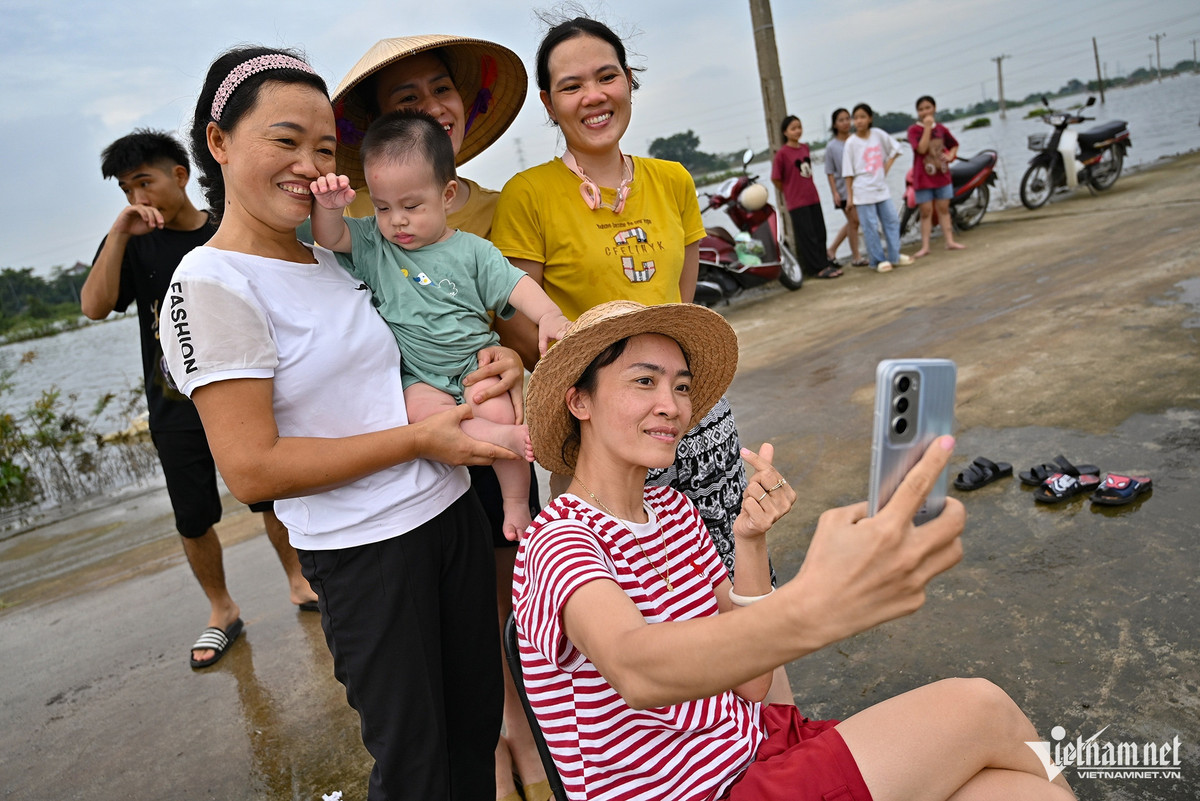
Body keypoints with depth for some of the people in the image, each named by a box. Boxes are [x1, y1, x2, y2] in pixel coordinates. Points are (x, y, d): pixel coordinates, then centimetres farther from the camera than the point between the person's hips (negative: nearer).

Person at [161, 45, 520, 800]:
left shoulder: (337, 255, 7)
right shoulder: (212, 285, -14)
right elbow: (251, 469, -19)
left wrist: (492, 361, 0)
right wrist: (419, 439, -18)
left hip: (452, 510, 7)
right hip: (364, 550, -6)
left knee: (478, 723, 20)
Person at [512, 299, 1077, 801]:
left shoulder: (673, 510, 6)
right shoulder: (559, 542, -17)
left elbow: (748, 683, 3)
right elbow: (636, 670, -39)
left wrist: (751, 545, -12)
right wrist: (818, 605, -54)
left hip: (756, 744, 6)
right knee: (975, 708, -10)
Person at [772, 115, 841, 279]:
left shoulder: (805, 147, 9)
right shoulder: (782, 153, -10)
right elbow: (776, 179, -7)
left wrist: (806, 189, 13)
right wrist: (790, 193, 2)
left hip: (813, 198, 6)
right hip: (797, 202, -6)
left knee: (820, 233, 10)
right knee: (807, 236, -2)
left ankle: (825, 262, 20)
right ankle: (819, 268, 4)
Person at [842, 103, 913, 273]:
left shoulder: (878, 134, 1)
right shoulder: (851, 143, -7)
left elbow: (894, 150, 15)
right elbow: (848, 172, -7)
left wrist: (886, 168, 3)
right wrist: (849, 196, -9)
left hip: (881, 187, 4)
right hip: (863, 191, -4)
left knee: (892, 220, 7)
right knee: (870, 226, -3)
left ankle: (894, 256, 18)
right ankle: (878, 260, 7)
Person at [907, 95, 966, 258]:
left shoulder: (941, 128, 7)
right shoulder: (914, 130, -6)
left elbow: (954, 145, 19)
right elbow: (921, 149, -20)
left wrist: (951, 155, -1)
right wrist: (927, 127, -20)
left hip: (942, 175, 4)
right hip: (923, 177, -3)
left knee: (943, 209, 9)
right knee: (926, 212, -1)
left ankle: (950, 241, 14)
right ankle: (925, 247, 2)